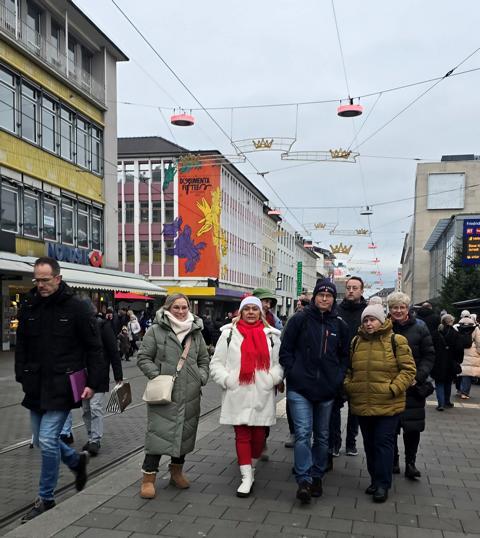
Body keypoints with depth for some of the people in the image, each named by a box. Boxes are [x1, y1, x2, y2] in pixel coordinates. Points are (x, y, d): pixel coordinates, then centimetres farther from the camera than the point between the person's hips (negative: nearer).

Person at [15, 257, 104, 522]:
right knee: (41, 439, 14)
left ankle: (45, 499, 12)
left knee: (47, 439, -7)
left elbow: (94, 349, -6)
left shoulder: (77, 307, -9)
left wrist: (93, 383, -10)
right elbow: (21, 345, 14)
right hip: (36, 386, 6)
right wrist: (22, 376, 5)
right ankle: (77, 460, 41)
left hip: (62, 386, -6)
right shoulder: (29, 306, 4)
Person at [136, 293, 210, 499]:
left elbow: (204, 360, 18)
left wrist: (201, 377, 3)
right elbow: (143, 358, -3)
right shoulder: (156, 331, -4)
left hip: (190, 395, 5)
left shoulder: (196, 332, 10)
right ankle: (149, 477, 7)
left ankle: (177, 471, 34)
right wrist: (158, 376, -14)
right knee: (159, 432, -6)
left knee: (185, 432, 14)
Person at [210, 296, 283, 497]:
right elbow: (216, 363, 6)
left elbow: (280, 362, 9)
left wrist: (272, 379, -7)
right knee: (242, 436, 0)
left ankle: (250, 467, 31)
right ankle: (247, 477, 7)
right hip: (237, 395, -1)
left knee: (259, 436, 7)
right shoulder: (229, 333, 3)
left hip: (262, 396, 2)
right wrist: (227, 380, -7)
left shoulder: (271, 335, 8)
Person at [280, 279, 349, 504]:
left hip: (327, 390, 4)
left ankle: (316, 476, 27)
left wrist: (338, 378, 3)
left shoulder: (340, 325, 6)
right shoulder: (300, 319, -3)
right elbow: (285, 350, 0)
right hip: (300, 388, -3)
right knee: (303, 433, -11)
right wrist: (293, 373, -8)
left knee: (322, 435, 13)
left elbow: (345, 356, 14)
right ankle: (304, 480, -5)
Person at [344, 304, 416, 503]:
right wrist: (348, 385, 2)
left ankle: (382, 484, 10)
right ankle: (375, 479, 29)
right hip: (362, 404, 5)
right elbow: (349, 369, 17)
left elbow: (408, 369, -6)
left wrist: (393, 388, -15)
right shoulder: (356, 341, 8)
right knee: (369, 444, 14)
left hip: (388, 405, -5)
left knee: (384, 443, -1)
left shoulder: (396, 341, -6)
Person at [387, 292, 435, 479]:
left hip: (413, 386, 0)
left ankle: (410, 463, 17)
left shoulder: (419, 327, -1)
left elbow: (429, 356, 1)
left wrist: (418, 377, -11)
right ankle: (392, 461, 22)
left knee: (413, 427, 1)